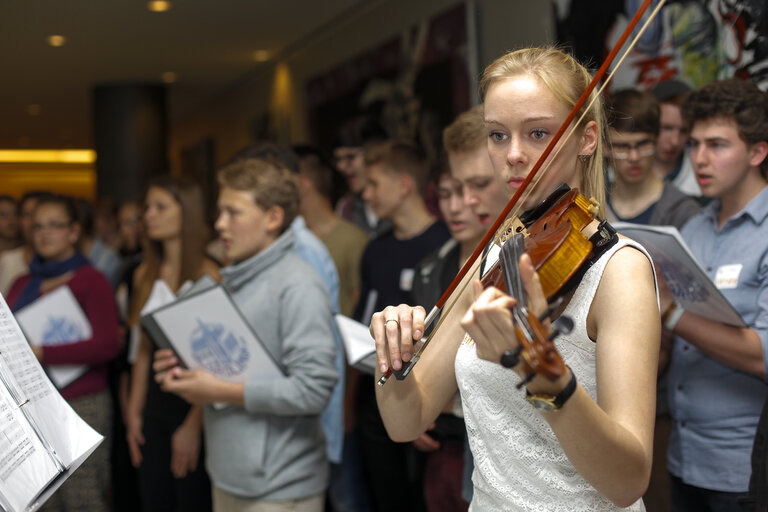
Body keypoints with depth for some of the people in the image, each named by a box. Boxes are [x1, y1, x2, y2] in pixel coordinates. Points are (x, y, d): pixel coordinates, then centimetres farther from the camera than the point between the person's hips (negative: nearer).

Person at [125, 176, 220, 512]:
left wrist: (194, 426, -14)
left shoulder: (207, 275, -12)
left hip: (192, 408, -6)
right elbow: (144, 348, 13)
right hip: (154, 406, 6)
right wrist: (134, 411, 11)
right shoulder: (145, 274, 8)